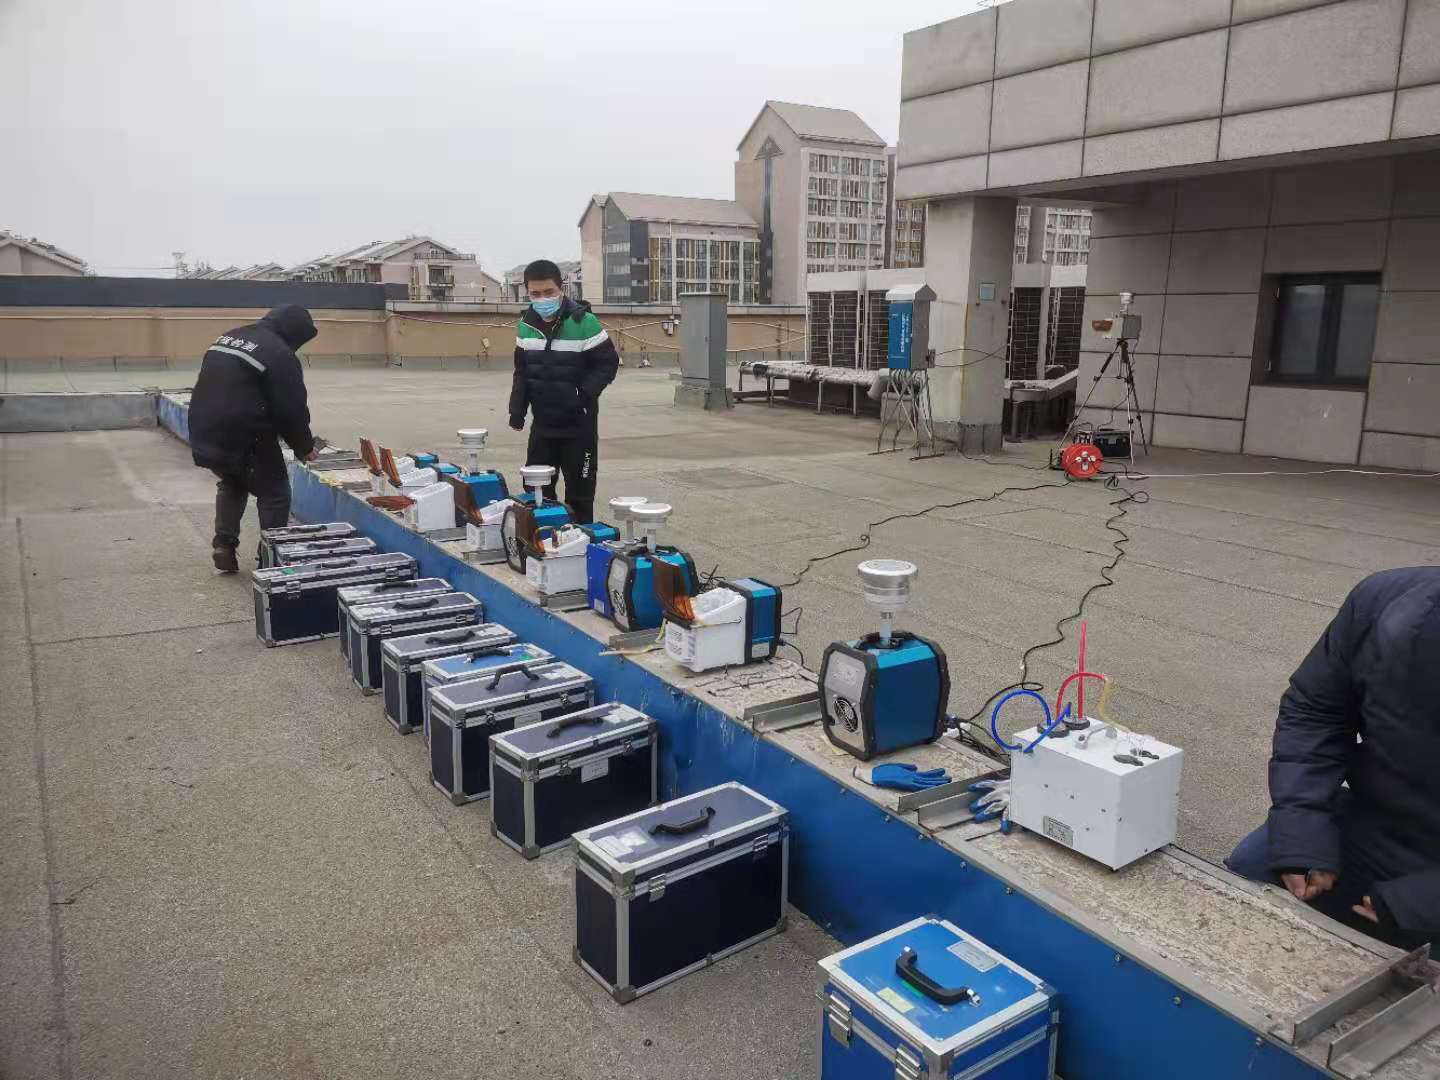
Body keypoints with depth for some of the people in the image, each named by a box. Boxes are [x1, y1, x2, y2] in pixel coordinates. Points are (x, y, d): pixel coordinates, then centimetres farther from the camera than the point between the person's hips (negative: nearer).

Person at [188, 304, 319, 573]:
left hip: (205, 434, 8)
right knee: (274, 493, 9)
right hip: (244, 438, -8)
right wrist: (305, 447, 5)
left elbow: (213, 389, 20)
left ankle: (223, 545, 22)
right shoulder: (279, 354, -11)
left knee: (230, 484, 30)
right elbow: (291, 409, -9)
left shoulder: (226, 338, 15)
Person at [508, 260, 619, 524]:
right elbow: (521, 371, 13)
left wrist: (584, 394, -22)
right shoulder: (526, 324, 3)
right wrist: (517, 408, 3)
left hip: (578, 424, -5)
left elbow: (609, 363, -11)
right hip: (542, 423, 5)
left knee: (579, 491, 2)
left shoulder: (583, 322, -15)